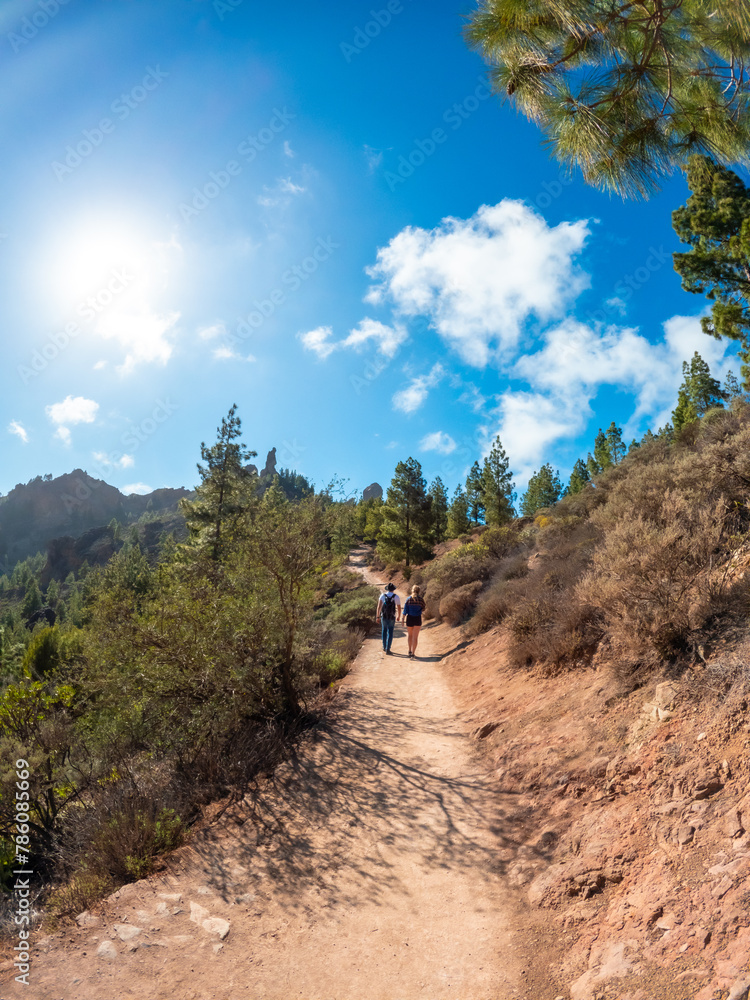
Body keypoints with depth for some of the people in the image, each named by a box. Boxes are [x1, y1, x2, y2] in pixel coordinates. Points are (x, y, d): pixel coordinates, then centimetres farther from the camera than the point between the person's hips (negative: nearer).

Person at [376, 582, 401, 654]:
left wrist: (378, 616, -11)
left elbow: (379, 606, -12)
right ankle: (388, 649, -2)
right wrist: (399, 616, 18)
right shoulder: (396, 597, -3)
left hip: (384, 616, 2)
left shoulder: (382, 596, -2)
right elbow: (399, 608, 1)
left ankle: (384, 647, 30)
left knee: (384, 631, 21)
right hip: (392, 617, -2)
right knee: (390, 633, 5)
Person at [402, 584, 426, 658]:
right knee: (415, 637, 0)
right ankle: (413, 654, -7)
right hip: (418, 619, -1)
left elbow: (405, 610, -4)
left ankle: (410, 651, 30)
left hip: (409, 618, 1)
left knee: (410, 635, 21)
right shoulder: (421, 599, -5)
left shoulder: (408, 599, -4)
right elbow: (423, 609, 9)